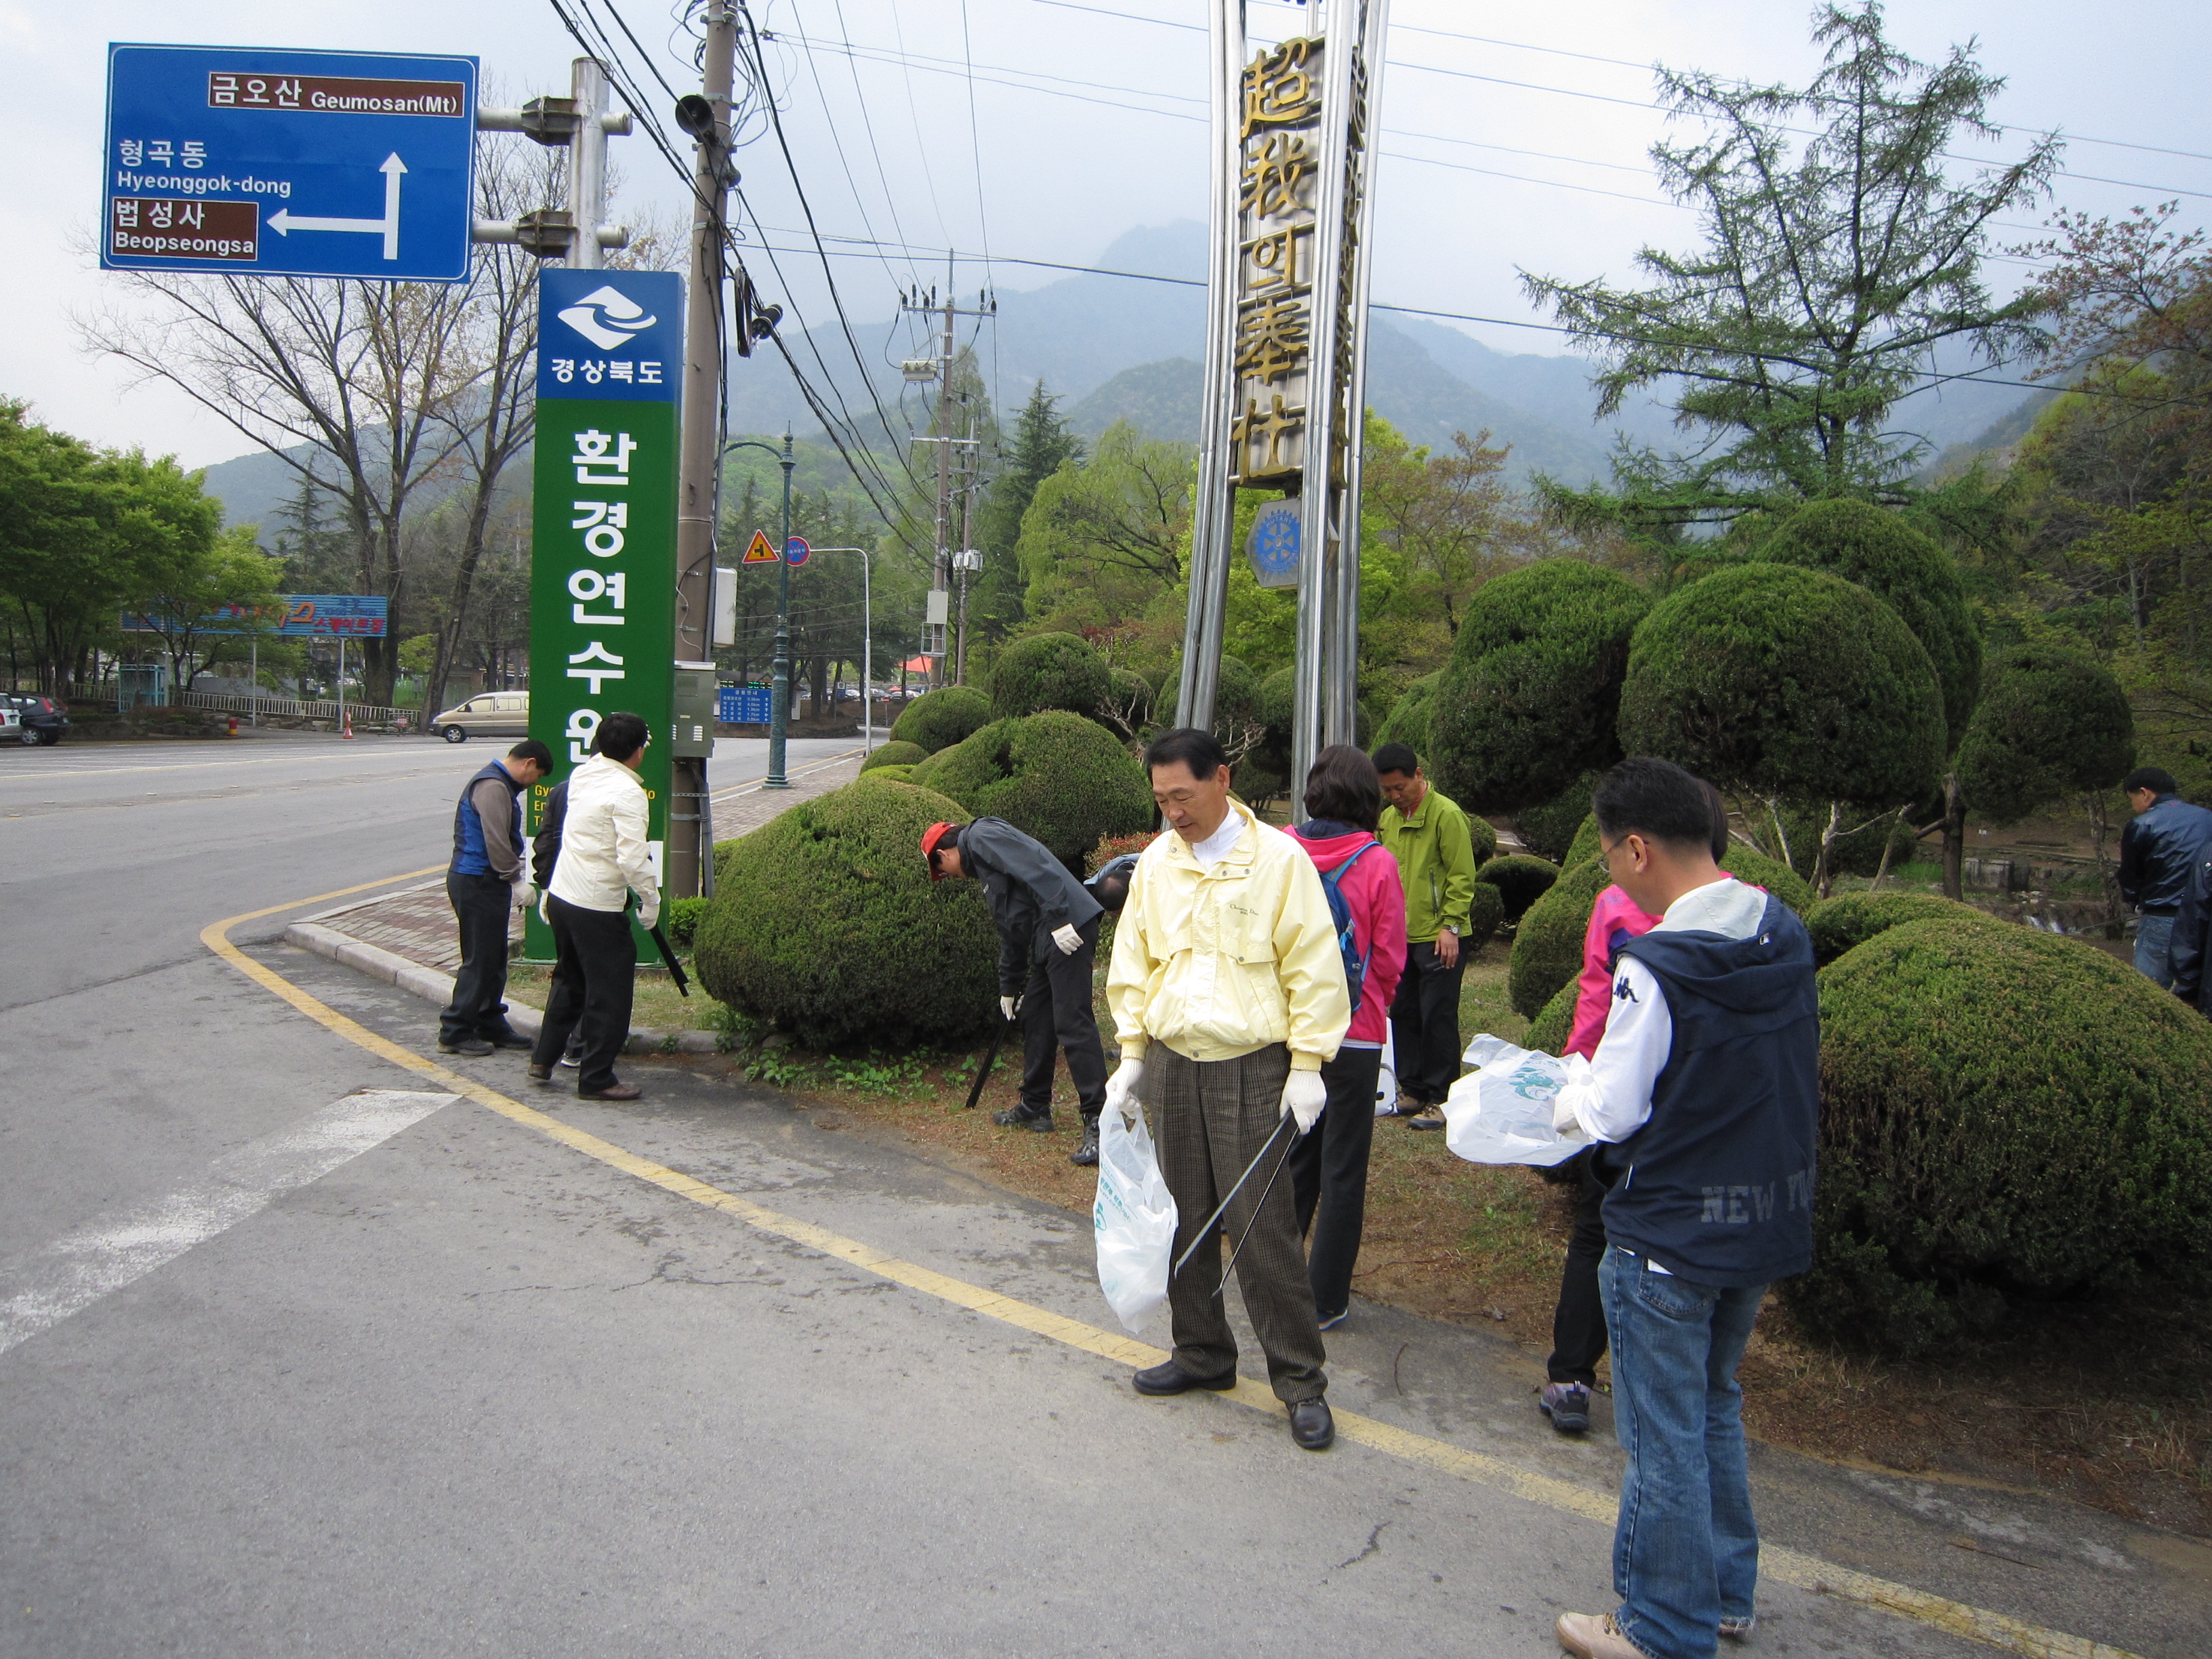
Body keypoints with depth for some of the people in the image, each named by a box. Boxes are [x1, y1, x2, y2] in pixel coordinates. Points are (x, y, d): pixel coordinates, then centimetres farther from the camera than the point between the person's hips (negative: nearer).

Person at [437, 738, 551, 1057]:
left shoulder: (498, 783, 18)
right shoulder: (493, 787, -17)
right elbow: (496, 842, -23)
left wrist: (517, 867, 22)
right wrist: (517, 880, -19)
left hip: (485, 883, 11)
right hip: (478, 883, -11)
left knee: (494, 959, 14)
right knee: (480, 960, -5)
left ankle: (491, 1026, 22)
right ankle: (455, 1033, 1)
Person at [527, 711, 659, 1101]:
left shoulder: (581, 776, 6)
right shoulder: (627, 792, -18)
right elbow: (632, 857, -24)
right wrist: (651, 898, -11)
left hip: (560, 895, 9)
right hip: (598, 908, -8)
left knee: (570, 981, 25)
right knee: (609, 994, 3)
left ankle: (543, 1060, 34)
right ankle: (596, 1080, 10)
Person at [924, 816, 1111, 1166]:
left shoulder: (982, 836, -2)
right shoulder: (981, 866, 28)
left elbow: (1035, 868, -18)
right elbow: (1011, 933, 34)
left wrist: (1060, 920, -23)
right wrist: (1009, 988, 40)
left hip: (1068, 929, -10)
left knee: (1073, 1024, -11)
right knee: (1035, 1019, 17)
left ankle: (1098, 1123, -10)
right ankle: (1035, 1108, 30)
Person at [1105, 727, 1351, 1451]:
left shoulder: (1278, 858, -8)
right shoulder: (1156, 862, 6)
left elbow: (1312, 968, -8)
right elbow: (1133, 964, 13)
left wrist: (1307, 1064, -11)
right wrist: (1133, 1053, 9)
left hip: (1250, 1066, -5)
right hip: (1170, 1063, 5)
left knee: (1263, 1227, -4)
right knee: (1184, 1220, 13)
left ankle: (1301, 1382, 9)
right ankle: (1203, 1353, 30)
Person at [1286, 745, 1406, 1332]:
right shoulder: (1377, 864, -13)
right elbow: (1389, 959, -6)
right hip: (1354, 1033, -3)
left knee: (1295, 1156, 19)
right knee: (1343, 1168, 8)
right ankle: (1326, 1300, 16)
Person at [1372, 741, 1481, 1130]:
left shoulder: (1446, 814, -10)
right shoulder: (1388, 818, 11)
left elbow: (1461, 877, -11)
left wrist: (1451, 926, -16)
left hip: (1436, 939, -7)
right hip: (1400, 937, 7)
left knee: (1437, 1019, -2)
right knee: (1403, 1015, 12)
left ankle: (1440, 1099, 7)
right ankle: (1412, 1090, 23)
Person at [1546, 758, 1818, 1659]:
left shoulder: (1656, 967, -25)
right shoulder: (1786, 935, -1)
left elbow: (1611, 1114, -18)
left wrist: (1567, 1095, 4)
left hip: (1671, 1239, -8)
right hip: (1773, 1221, 8)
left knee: (1664, 1433, 9)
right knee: (1714, 1405, 25)